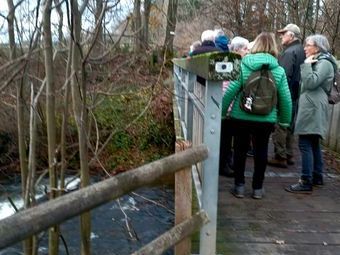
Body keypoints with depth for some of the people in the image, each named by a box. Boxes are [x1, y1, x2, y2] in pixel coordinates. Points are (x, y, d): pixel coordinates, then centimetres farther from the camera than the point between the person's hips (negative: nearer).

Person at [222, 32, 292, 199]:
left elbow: (230, 91, -10)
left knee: (240, 150, 13)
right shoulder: (279, 70, -4)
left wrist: (222, 112, 0)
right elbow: (285, 98, -2)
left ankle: (239, 186, 20)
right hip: (266, 119, 1)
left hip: (241, 116, -1)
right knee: (261, 152, 14)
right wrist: (285, 120, 11)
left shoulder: (243, 65, -8)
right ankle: (257, 188, 23)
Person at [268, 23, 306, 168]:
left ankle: (280, 157, 1)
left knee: (280, 127, -3)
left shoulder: (289, 52, -16)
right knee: (289, 125, 16)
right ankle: (289, 155, 24)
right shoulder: (301, 50, 14)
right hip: (295, 95, 10)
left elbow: (283, 75, -23)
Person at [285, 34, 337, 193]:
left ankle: (306, 183, -12)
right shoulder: (318, 62, 22)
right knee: (313, 144, 14)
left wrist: (306, 65, -13)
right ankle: (317, 176, 23)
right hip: (310, 108, 11)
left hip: (312, 109, -11)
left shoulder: (324, 63, -9)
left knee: (305, 144, -13)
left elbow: (311, 83, -21)